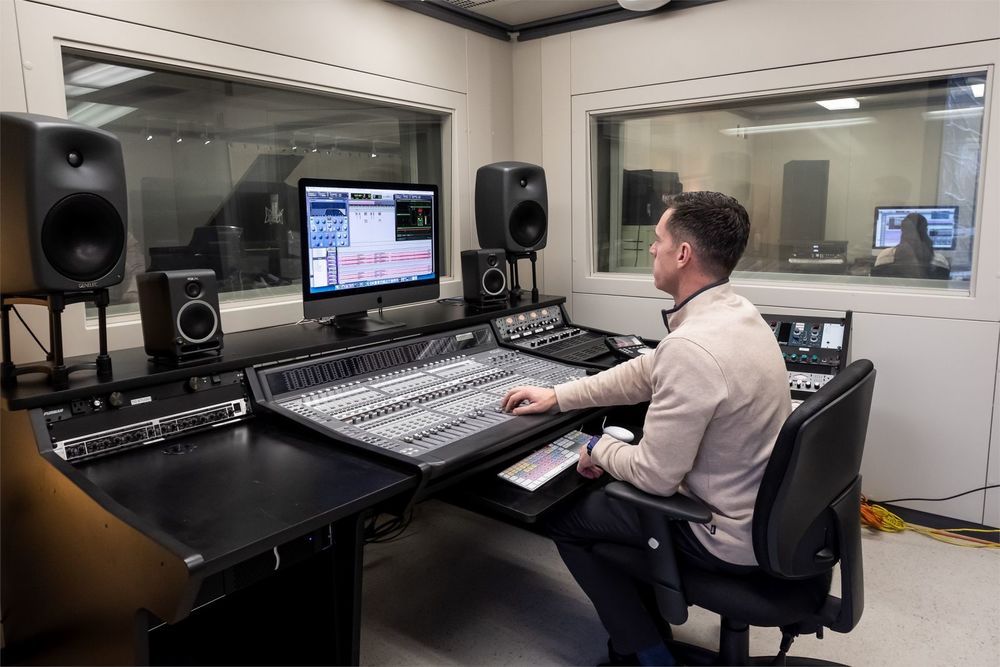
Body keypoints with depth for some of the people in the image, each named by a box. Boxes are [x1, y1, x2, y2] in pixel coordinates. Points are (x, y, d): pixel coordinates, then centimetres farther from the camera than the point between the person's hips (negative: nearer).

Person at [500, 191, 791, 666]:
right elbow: (643, 373, 9)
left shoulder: (691, 347, -32)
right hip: (769, 510, 9)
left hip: (730, 537, -9)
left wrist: (599, 449, -5)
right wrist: (557, 396, 11)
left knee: (566, 519, 8)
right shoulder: (736, 313, -1)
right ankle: (648, 625, 36)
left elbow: (655, 475, -25)